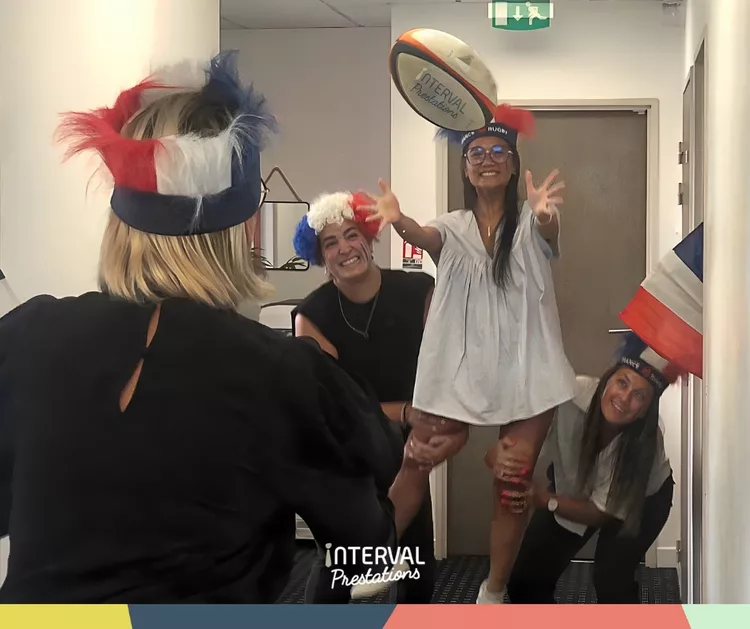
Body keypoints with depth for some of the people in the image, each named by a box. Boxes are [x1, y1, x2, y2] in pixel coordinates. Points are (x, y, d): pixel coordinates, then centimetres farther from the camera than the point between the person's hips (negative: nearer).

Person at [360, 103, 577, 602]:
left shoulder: (530, 222, 1)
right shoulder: (453, 226, 5)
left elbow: (550, 230, -23)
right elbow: (425, 238, -17)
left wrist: (545, 214, -49)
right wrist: (399, 222, -42)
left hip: (526, 370, -1)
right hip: (462, 369, 1)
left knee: (514, 483, 5)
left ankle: (494, 591, 21)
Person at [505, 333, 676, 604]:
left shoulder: (646, 442, -36)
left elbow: (601, 512, -25)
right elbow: (516, 446, -32)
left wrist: (545, 500, -39)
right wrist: (505, 462, -56)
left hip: (640, 500, -2)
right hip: (573, 488, 2)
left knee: (611, 580, -21)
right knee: (525, 581, -4)